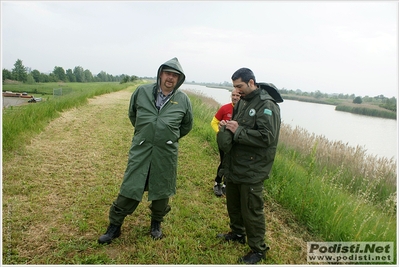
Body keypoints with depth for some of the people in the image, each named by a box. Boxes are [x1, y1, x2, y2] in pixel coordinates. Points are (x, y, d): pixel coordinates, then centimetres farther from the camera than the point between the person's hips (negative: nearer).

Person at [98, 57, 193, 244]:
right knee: (129, 188, 4)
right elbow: (132, 114, 15)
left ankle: (156, 224, 36)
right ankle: (114, 226, 21)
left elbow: (187, 125, 14)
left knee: (161, 190, 13)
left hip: (166, 153, 0)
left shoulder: (183, 100, -3)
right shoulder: (142, 92, -3)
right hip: (140, 150, 0)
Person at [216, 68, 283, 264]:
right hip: (234, 165, 9)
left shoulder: (267, 105, -17)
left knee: (251, 210, 2)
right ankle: (237, 233, 44)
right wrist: (226, 126, 0)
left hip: (252, 169, -8)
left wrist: (237, 131, -21)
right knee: (233, 203, 22)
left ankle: (258, 249, 21)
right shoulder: (242, 101, 10)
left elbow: (267, 137, -26)